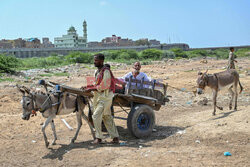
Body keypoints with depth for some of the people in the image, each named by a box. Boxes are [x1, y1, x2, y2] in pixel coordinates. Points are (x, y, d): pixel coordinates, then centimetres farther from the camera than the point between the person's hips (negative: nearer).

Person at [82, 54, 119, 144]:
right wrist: (87, 87, 4)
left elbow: (104, 86, -20)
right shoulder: (97, 72, 12)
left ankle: (98, 138, 2)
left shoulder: (106, 71, -15)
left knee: (96, 116, -10)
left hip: (105, 97, -9)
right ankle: (115, 137, 19)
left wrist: (91, 89, -17)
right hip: (99, 97, 9)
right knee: (107, 117, 12)